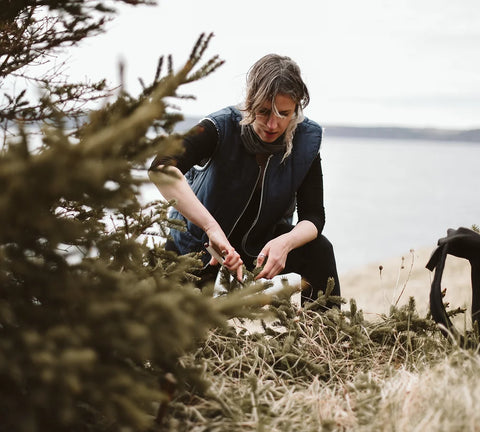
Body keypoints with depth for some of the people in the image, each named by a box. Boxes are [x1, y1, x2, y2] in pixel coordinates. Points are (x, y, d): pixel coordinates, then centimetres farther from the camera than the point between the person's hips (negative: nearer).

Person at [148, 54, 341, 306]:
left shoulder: (307, 140, -17)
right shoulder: (223, 127, -28)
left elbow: (313, 216, -16)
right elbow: (161, 169, -44)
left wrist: (285, 242, -40)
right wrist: (212, 228, -54)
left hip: (262, 243, 2)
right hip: (200, 245, -2)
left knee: (319, 249, -22)